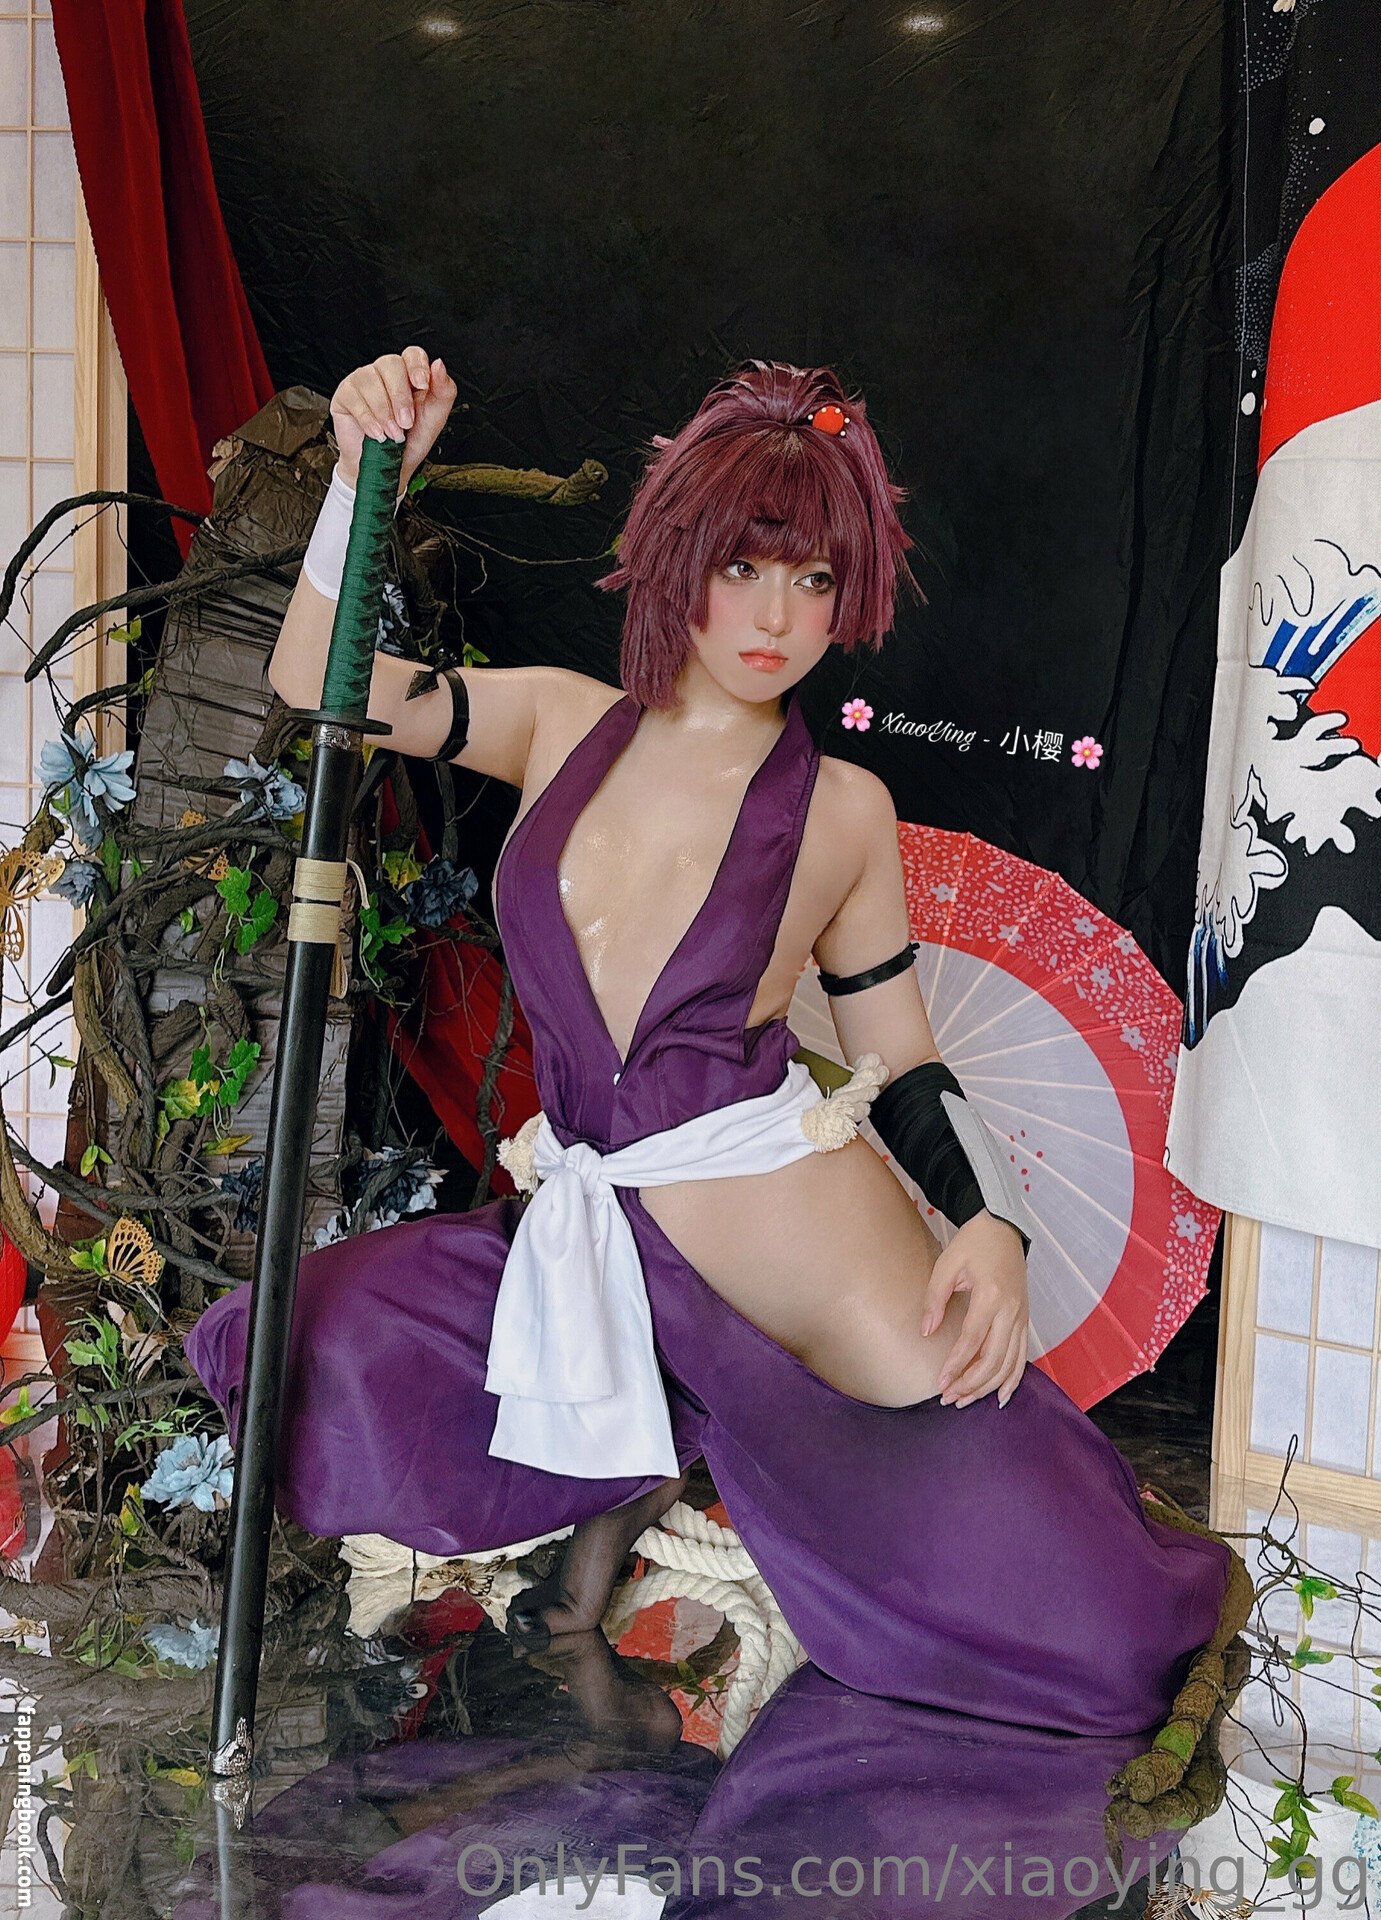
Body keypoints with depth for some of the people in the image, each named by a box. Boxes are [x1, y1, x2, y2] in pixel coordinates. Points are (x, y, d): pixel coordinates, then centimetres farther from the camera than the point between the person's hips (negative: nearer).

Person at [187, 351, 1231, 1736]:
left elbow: (905, 1066, 6)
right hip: (597, 1230, 3)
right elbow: (318, 679, 1)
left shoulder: (841, 810, 0)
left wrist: (990, 1229, -11)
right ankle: (629, 1473, 7)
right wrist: (368, 471, -12)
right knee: (302, 1357, -20)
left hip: (797, 1234, -3)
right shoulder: (560, 723, 6)